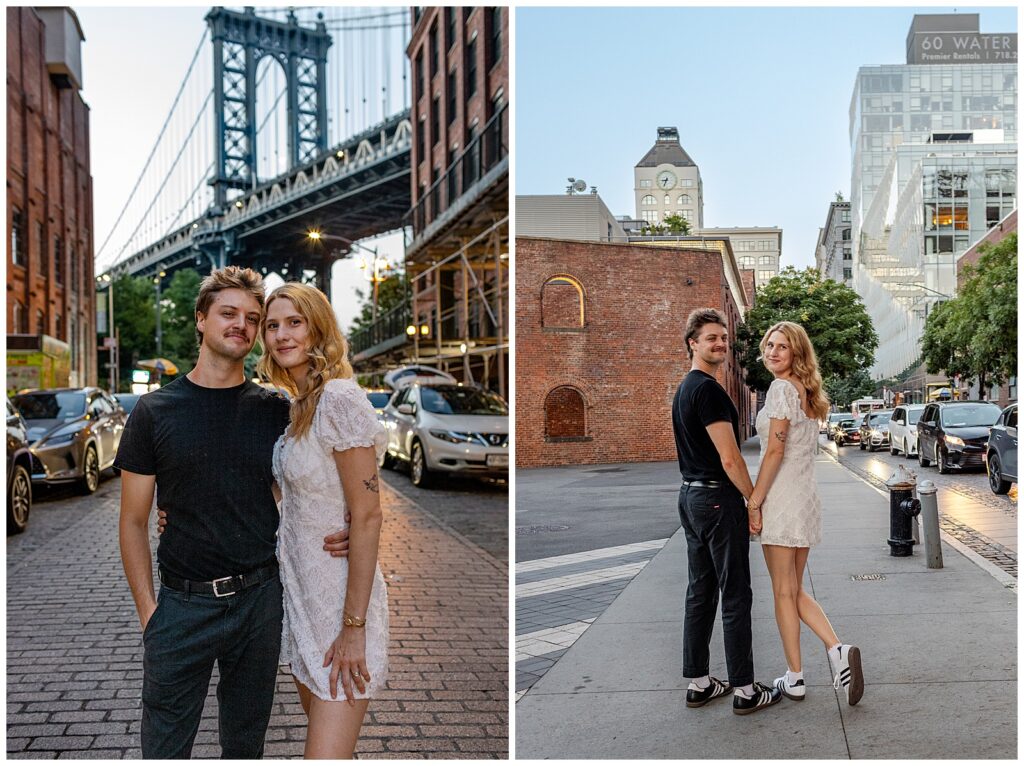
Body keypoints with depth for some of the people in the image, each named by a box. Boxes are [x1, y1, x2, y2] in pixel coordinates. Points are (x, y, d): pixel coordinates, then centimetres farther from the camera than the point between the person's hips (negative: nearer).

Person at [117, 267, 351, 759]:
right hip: (182, 603, -1)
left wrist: (337, 535, -9)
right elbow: (134, 520, 2)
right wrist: (147, 609, -6)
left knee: (246, 741, 16)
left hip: (260, 598, 2)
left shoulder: (276, 412, 3)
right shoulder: (155, 411, -1)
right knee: (164, 748, 6)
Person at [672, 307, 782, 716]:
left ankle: (698, 683, 18)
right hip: (718, 499, -10)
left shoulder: (684, 389, 16)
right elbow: (729, 458, -20)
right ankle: (745, 690, 3)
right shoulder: (709, 390, -16)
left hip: (690, 496, 10)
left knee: (700, 591, 13)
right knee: (736, 595, -3)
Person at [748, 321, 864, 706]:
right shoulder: (808, 392, 14)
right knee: (795, 590, 15)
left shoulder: (782, 389, -13)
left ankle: (794, 678, 9)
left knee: (784, 591, 1)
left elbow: (775, 450, -17)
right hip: (806, 497, 9)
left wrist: (754, 501, -14)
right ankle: (838, 649, -1)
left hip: (782, 499, -9)